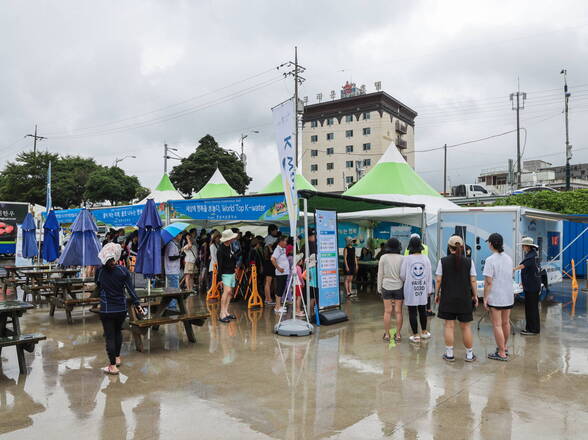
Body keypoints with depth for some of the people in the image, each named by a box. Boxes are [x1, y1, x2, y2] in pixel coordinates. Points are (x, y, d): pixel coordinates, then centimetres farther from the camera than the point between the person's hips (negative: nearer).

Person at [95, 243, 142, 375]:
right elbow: (131, 289, -10)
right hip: (121, 309, 2)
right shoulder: (123, 271, -10)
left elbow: (97, 286, 7)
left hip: (106, 310, -2)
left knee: (109, 336, 4)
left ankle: (113, 366, 7)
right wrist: (137, 305, -5)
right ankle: (117, 358, 35)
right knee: (118, 332, 23)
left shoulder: (99, 271, -9)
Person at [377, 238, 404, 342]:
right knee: (398, 311, 6)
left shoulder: (383, 257, -6)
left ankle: (387, 335, 12)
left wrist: (379, 287, 7)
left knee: (387, 311, 6)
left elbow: (380, 274, -2)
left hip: (386, 287, 0)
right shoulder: (402, 258, -6)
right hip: (399, 287, 0)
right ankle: (398, 335, 13)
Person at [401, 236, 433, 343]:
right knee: (422, 310, 17)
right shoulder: (426, 259, -2)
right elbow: (429, 275, 2)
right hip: (423, 289, 3)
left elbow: (402, 275, -4)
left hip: (410, 289, -3)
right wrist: (429, 289, 12)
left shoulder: (407, 259, -10)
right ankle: (424, 332, 30)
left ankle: (416, 336, 9)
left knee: (412, 312, 3)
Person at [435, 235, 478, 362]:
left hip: (448, 298, -1)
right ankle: (469, 354, 19)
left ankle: (449, 354, 10)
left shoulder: (443, 261, -5)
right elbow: (473, 281, -2)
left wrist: (437, 294, 7)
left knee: (449, 326, 5)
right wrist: (475, 296, 8)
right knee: (466, 327, 10)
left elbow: (438, 280, -4)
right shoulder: (469, 261, -4)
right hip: (465, 299, 1)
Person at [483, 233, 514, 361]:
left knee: (497, 325, -1)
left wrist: (485, 298, -11)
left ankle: (502, 353, 2)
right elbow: (510, 277, 15)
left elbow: (488, 282, -17)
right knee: (506, 323, 19)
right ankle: (504, 347, 33)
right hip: (508, 296, 8)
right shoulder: (509, 258, 6)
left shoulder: (490, 260, -16)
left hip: (495, 297, -8)